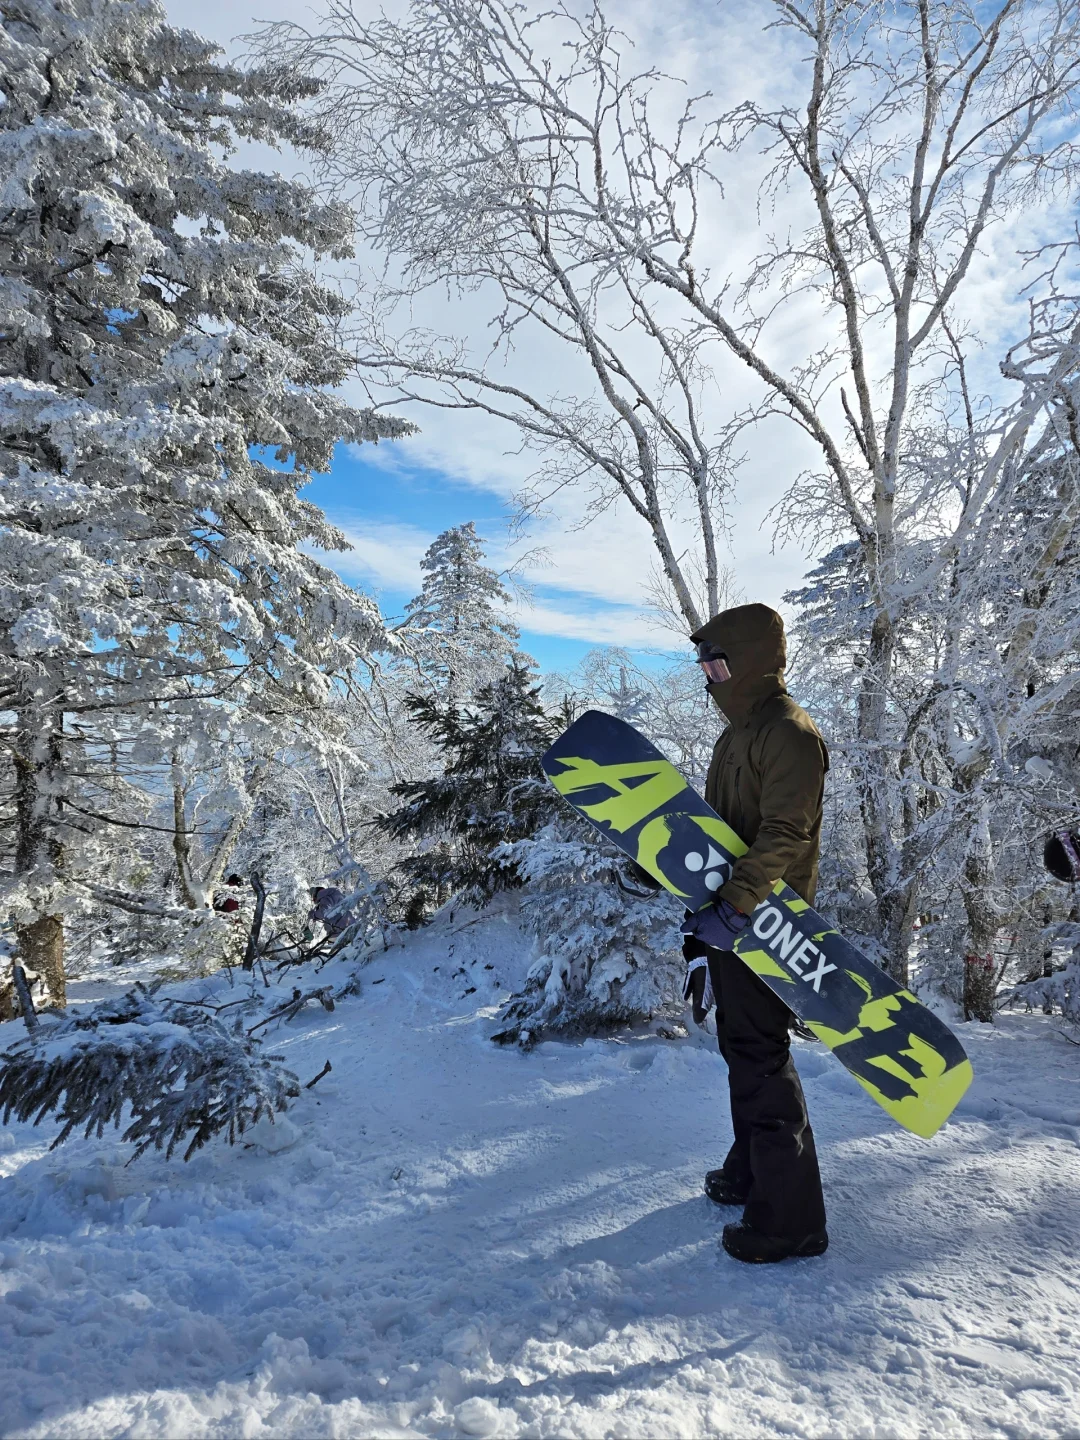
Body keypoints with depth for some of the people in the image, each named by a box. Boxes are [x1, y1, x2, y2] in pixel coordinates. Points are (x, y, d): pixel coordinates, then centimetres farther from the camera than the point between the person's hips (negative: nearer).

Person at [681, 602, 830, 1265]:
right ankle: (753, 1173, 36)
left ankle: (790, 1218, 8)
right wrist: (705, 903, 20)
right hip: (729, 920, 10)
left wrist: (732, 907, -29)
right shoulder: (740, 733, 17)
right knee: (744, 1048, 19)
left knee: (760, 1059, -4)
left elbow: (785, 837, -24)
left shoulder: (789, 731, -15)